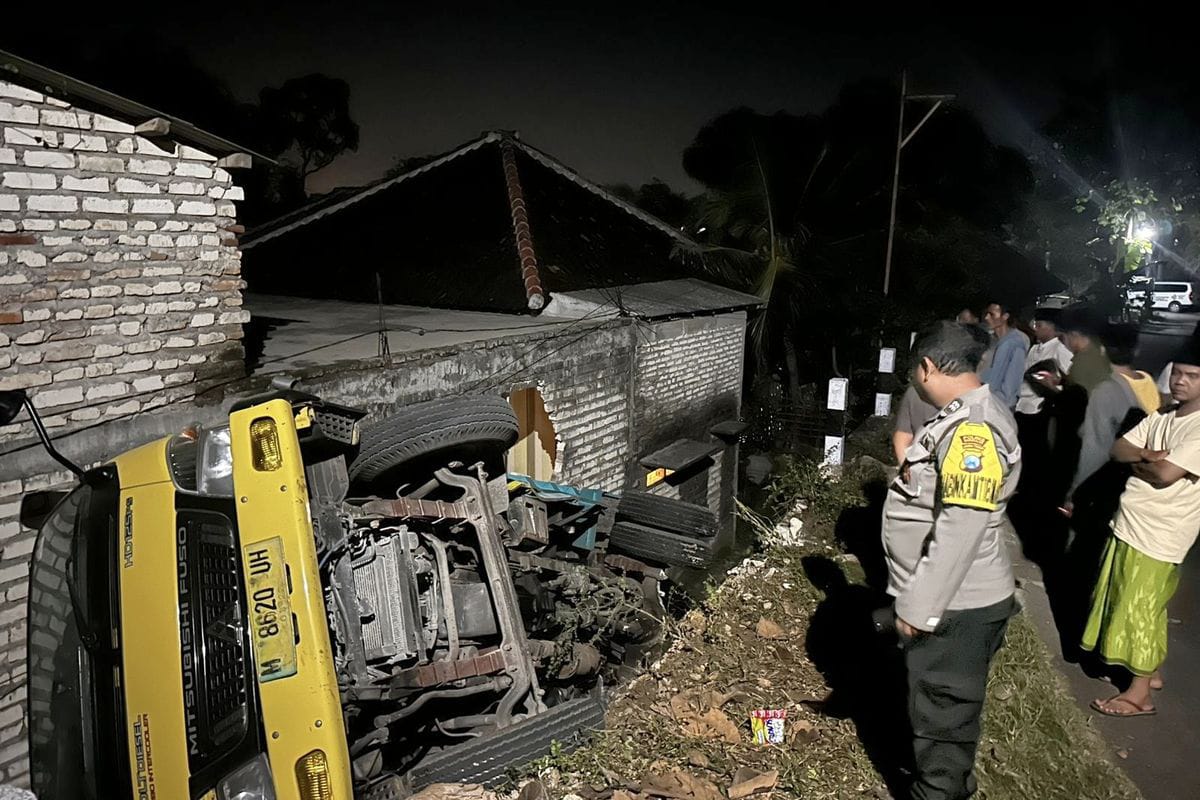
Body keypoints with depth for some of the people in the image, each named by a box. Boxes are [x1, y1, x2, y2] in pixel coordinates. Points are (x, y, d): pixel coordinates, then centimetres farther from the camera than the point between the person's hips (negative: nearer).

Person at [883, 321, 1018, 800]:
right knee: (937, 706, 26)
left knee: (943, 715, 7)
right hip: (949, 598, 10)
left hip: (955, 607, -10)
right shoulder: (969, 417, 8)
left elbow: (960, 530, -29)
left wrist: (920, 608, -23)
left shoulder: (972, 429, -25)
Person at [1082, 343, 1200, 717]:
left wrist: (1138, 460, -6)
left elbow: (1165, 474, -26)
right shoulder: (1161, 416, 7)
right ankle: (1148, 670, 38)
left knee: (1140, 610, 2)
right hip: (1129, 524, 8)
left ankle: (1139, 694, 16)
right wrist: (1148, 455, -15)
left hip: (1159, 535, -8)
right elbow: (1117, 449, 5)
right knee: (1129, 605, 20)